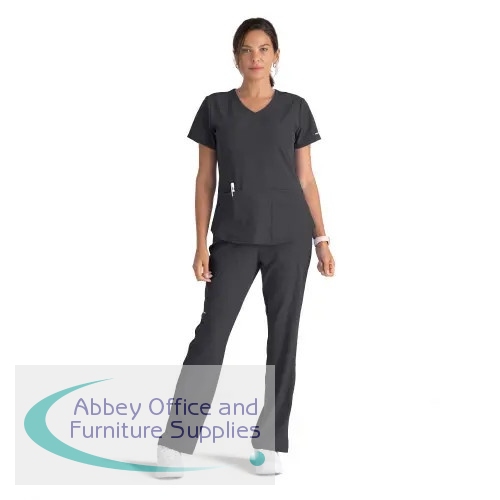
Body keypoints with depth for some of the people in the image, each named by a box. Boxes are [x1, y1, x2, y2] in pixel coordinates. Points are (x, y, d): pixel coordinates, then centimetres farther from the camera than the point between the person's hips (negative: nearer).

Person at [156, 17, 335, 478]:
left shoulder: (295, 108, 4)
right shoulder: (215, 108, 4)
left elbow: (306, 179, 7)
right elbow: (205, 179, 4)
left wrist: (321, 239, 2)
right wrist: (201, 244, -2)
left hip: (289, 236, 1)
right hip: (234, 238, 0)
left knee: (283, 334, 4)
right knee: (212, 331, -6)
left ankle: (271, 443, 14)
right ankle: (176, 441, 2)